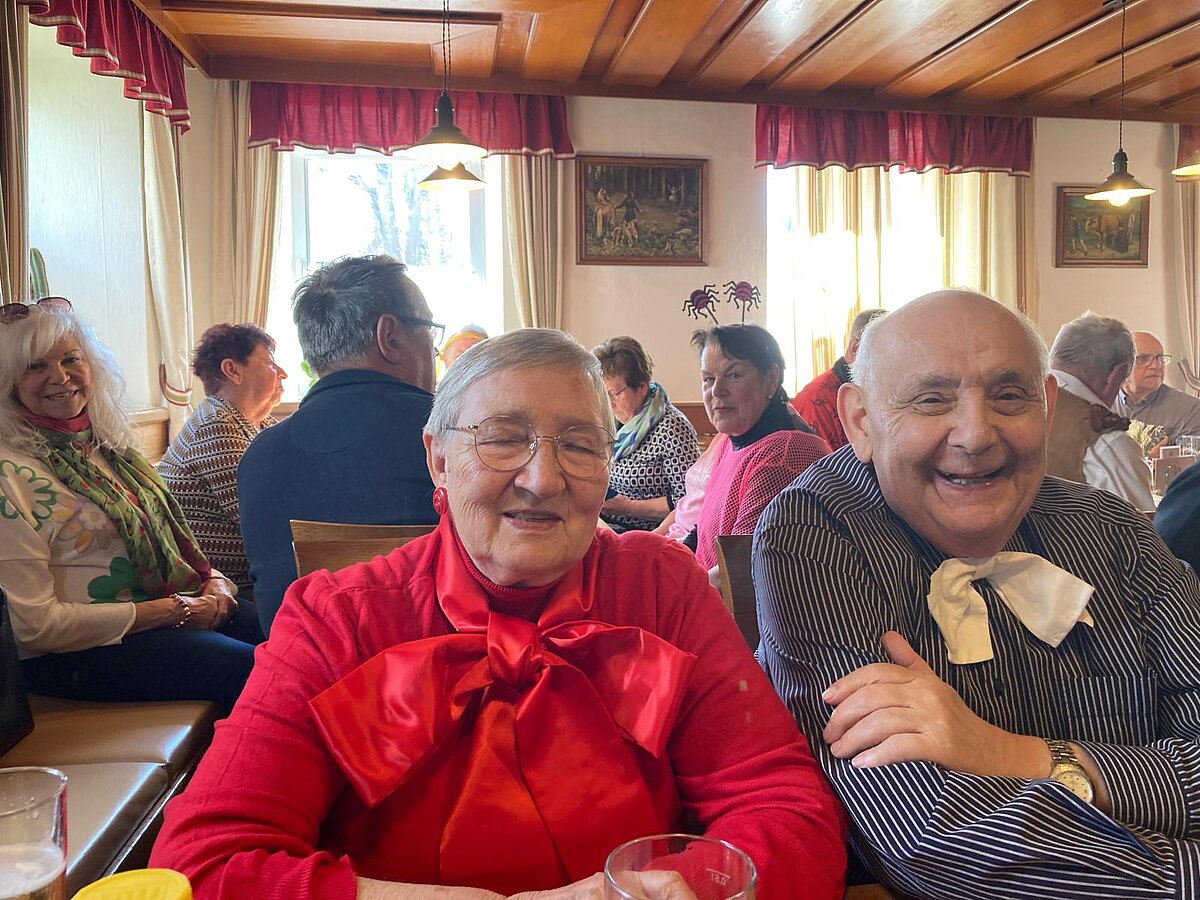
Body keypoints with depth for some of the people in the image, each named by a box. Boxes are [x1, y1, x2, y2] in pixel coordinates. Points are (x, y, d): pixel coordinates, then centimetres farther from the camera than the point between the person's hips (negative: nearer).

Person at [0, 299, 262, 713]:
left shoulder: (104, 444, 10)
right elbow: (35, 624, -17)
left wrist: (211, 582, -4)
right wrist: (174, 610, -16)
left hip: (168, 604, 8)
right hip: (76, 653, -7)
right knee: (253, 670, -24)